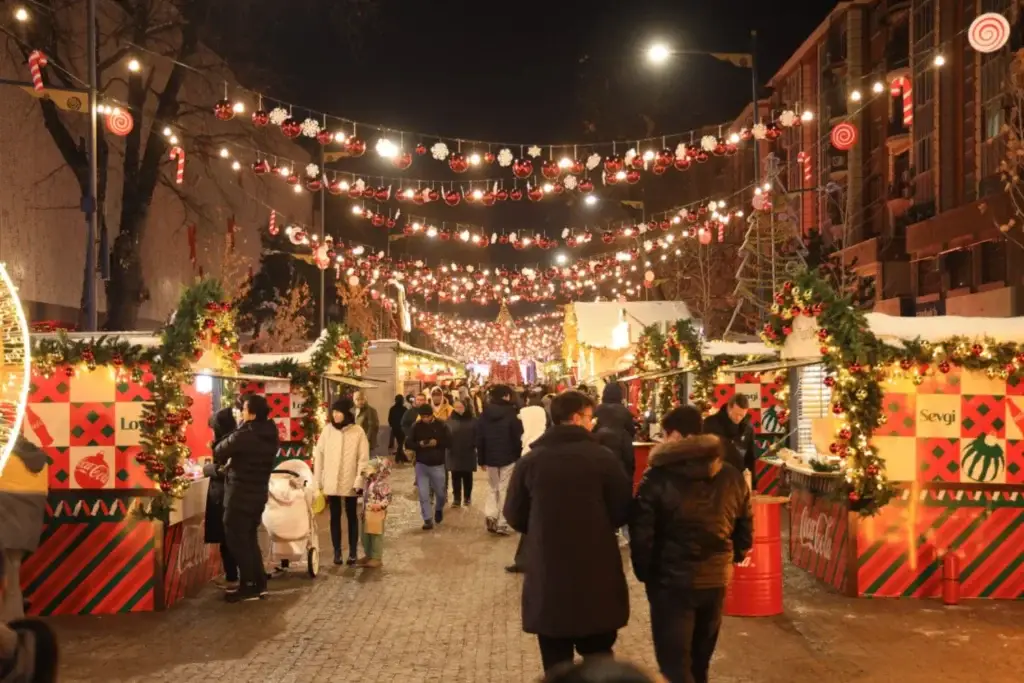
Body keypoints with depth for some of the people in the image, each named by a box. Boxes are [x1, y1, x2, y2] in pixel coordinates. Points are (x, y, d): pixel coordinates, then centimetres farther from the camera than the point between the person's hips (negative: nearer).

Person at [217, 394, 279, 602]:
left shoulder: (243, 436, -21)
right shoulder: (270, 436, 4)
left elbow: (218, 453, -8)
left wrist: (229, 461, 11)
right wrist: (233, 462, 8)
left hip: (240, 496, -8)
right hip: (258, 494, 8)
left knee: (237, 541, 2)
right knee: (249, 539, 18)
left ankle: (248, 587, 4)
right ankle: (259, 583, 19)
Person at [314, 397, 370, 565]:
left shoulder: (358, 431, -7)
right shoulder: (327, 430, -1)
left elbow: (363, 458, -5)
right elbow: (319, 455, 2)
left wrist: (359, 481, -10)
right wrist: (317, 481, 1)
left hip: (350, 483, -2)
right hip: (331, 482, 2)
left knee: (352, 516, 9)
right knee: (335, 517, 9)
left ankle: (353, 552, 17)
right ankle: (337, 551, 17)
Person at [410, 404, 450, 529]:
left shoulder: (441, 426, -4)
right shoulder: (416, 427, -1)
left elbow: (448, 443, -2)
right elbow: (409, 444, 2)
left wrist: (437, 443, -19)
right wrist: (419, 444, -18)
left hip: (438, 465, 0)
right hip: (421, 465, 1)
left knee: (441, 493, 9)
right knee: (423, 495, -3)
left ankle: (439, 509, 40)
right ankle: (428, 520, 5)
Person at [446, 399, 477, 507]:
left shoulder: (472, 420, -1)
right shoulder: (450, 420, 0)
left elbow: (477, 434, -3)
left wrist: (475, 445, -14)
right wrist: (448, 446, -15)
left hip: (468, 454, 0)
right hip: (454, 454, 0)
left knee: (467, 476, 11)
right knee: (456, 477, 6)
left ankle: (467, 498, 23)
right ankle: (456, 498, 14)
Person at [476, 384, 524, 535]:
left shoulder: (484, 415, 2)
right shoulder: (511, 414, -10)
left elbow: (479, 440, 5)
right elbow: (518, 438, -10)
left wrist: (481, 460, 12)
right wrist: (520, 458, -1)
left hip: (490, 458, 4)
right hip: (508, 458, -3)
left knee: (494, 488, 18)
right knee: (504, 490, 3)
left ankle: (490, 515, -3)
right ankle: (501, 524, 2)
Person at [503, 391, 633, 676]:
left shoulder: (530, 461, -4)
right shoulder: (602, 457, -9)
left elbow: (514, 516, 4)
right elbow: (623, 511, -2)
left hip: (547, 574, 1)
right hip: (597, 573, -1)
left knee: (557, 663, 13)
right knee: (599, 660, 17)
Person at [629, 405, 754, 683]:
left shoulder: (658, 478, -13)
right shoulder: (732, 476, 2)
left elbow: (642, 535, -13)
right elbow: (745, 528, 8)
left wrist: (646, 574, 1)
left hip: (672, 581, -5)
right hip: (716, 579, 5)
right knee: (700, 659, 23)